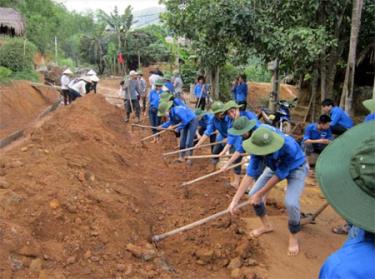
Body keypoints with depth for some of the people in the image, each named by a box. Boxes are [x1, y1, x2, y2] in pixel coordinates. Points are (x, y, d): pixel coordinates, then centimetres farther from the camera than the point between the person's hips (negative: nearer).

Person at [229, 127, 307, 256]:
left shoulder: (289, 147, -43)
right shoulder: (259, 149, -29)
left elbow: (279, 175, -32)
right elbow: (250, 175, -26)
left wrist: (259, 195, -23)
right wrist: (235, 200, -29)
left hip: (296, 168, -5)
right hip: (274, 167, 5)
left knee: (291, 203, -25)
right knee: (253, 194, -1)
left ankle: (293, 236, 5)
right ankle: (266, 225, 26)